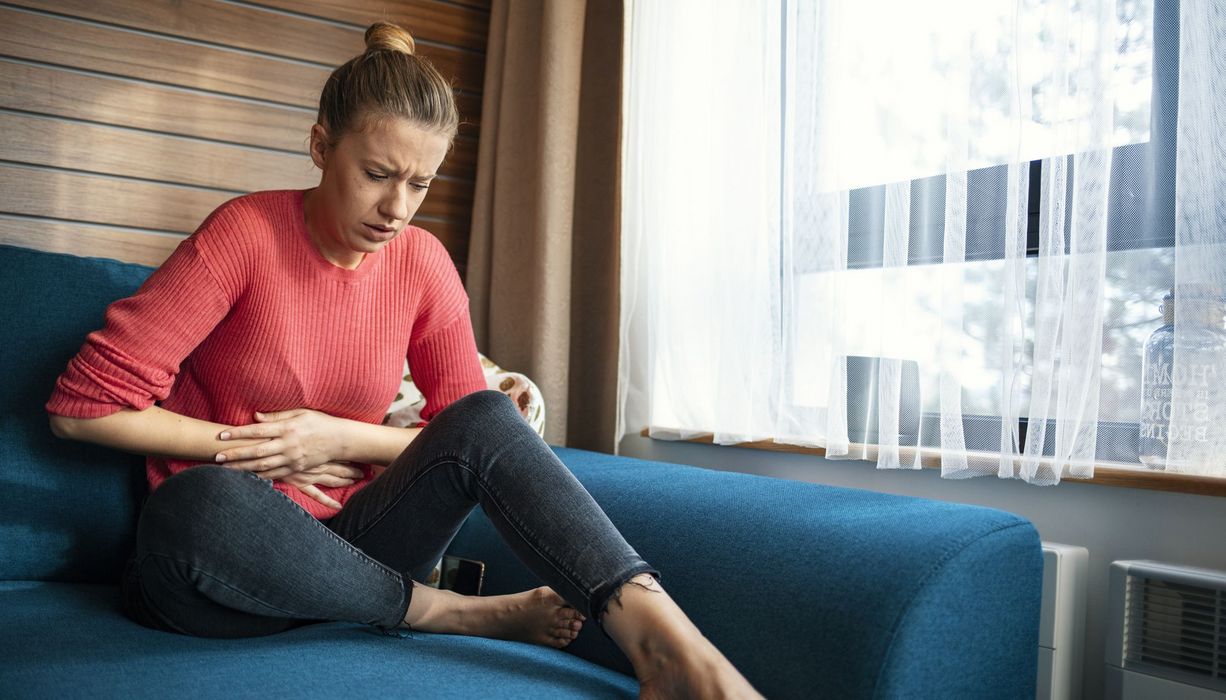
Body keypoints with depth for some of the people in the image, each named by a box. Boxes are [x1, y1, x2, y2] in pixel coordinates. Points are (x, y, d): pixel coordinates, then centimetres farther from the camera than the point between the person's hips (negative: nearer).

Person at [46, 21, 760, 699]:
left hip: (345, 544, 3)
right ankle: (460, 612, -22)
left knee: (485, 418, -23)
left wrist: (340, 438, -12)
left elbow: (468, 426, 2)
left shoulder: (423, 263, 0)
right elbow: (83, 405, -12)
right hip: (216, 564, -3)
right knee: (200, 503, -39)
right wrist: (251, 446, -10)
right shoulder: (247, 233, -12)